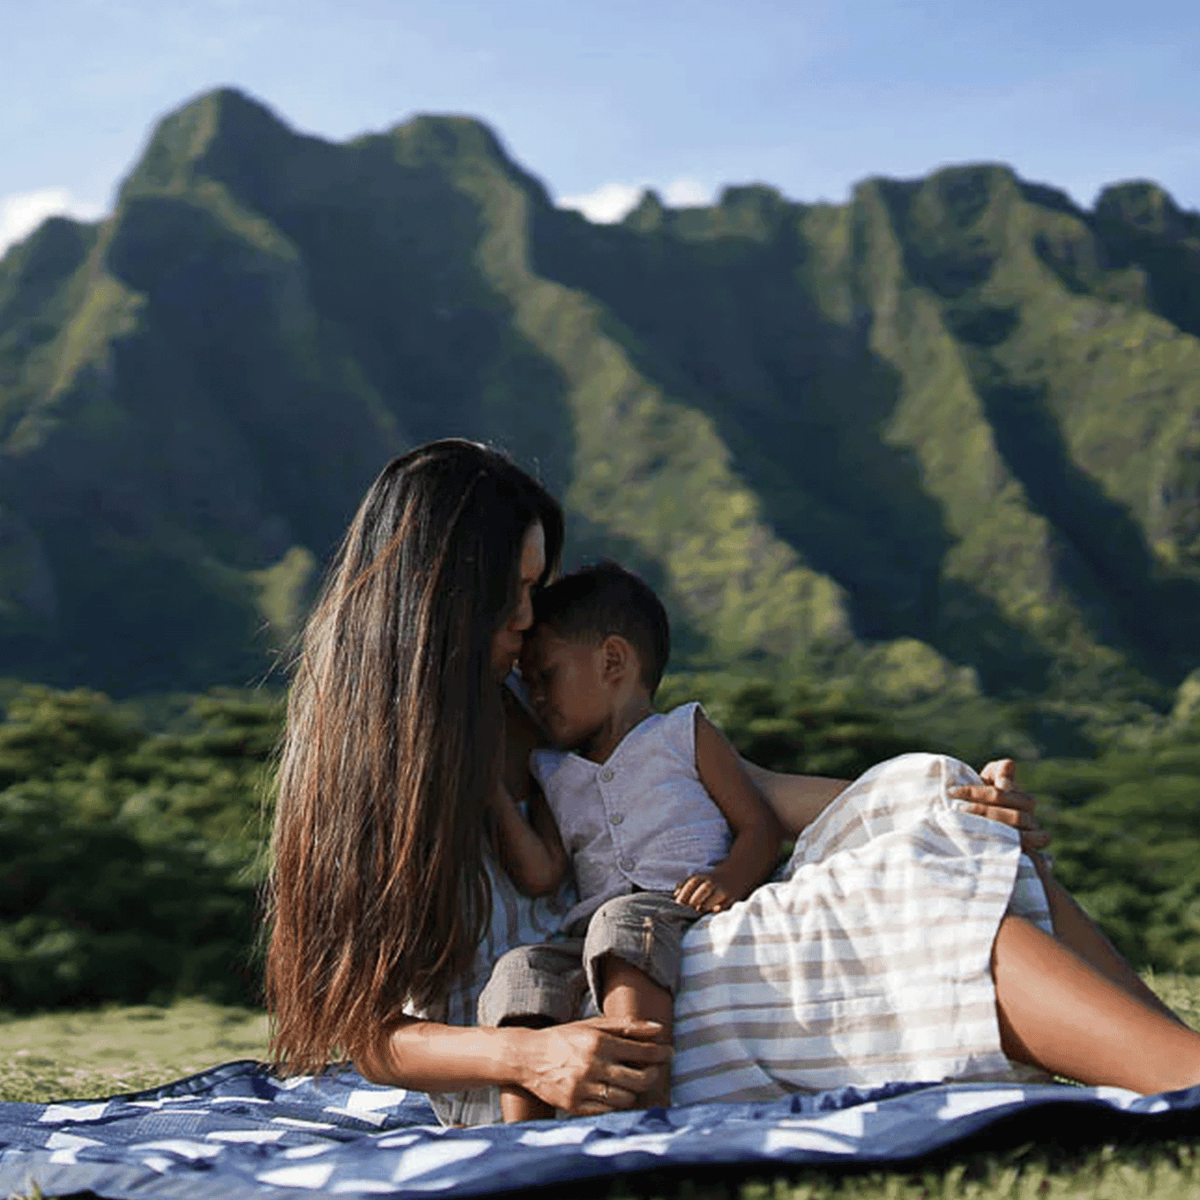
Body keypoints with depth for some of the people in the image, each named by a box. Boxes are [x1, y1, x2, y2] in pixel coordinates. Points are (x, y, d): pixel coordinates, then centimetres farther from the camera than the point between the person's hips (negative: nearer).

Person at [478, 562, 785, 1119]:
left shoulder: (685, 735, 16)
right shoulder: (551, 778, 28)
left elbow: (761, 826, 7)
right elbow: (540, 875, 12)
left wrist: (732, 877, -14)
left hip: (681, 915, -4)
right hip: (591, 930, 4)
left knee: (621, 924, -37)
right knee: (521, 969, -25)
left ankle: (649, 1111, -52)